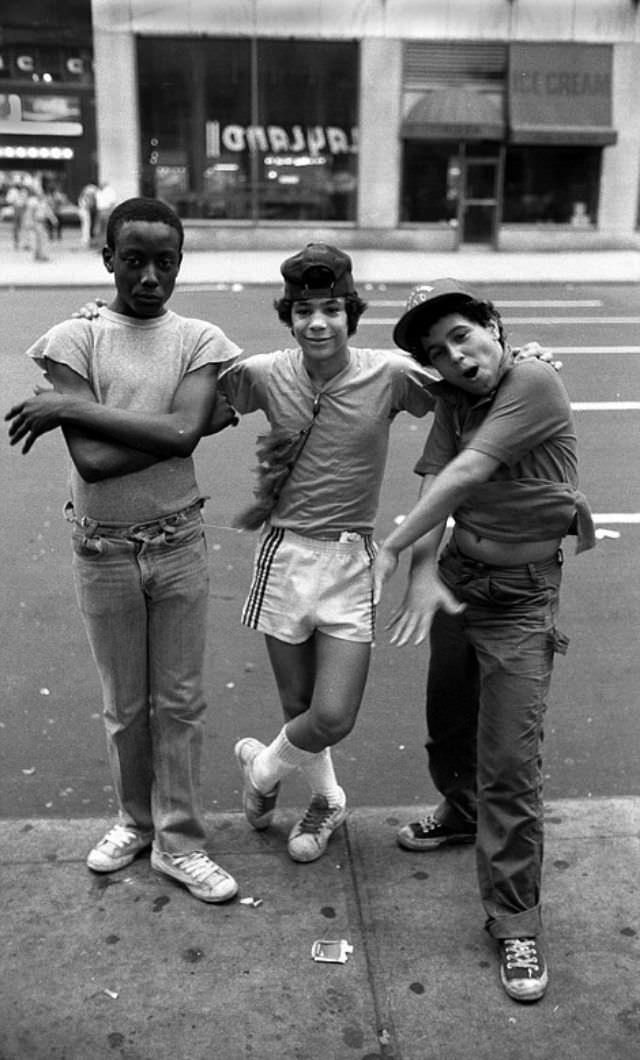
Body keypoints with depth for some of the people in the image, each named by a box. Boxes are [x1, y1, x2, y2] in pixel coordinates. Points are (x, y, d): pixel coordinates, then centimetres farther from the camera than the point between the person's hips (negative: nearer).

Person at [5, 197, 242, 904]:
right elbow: (92, 461, -17)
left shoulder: (200, 341, -2)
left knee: (179, 701, 9)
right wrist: (168, 427, -17)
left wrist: (73, 407, -18)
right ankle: (135, 819, 38)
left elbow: (180, 432, -20)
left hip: (178, 546, 1)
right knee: (124, 704, 15)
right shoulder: (72, 339, -6)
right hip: (102, 553, 0)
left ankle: (178, 842, 25)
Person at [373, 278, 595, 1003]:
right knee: (447, 725, 22)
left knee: (510, 761, -7)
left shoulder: (535, 384, -18)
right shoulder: (452, 397, 4)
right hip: (458, 575, 7)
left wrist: (390, 549, -21)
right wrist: (424, 569, -23)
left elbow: (465, 475, -25)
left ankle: (515, 920, 8)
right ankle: (463, 813, 51)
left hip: (521, 595, -7)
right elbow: (433, 481, -8)